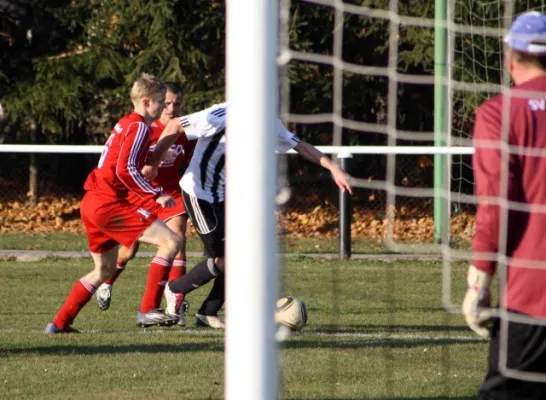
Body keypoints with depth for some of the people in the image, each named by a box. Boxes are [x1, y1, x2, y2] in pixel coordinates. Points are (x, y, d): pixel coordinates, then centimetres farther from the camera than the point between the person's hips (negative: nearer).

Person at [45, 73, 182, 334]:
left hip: (92, 203, 10)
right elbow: (125, 170, -21)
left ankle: (59, 323, 25)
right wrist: (156, 195, -19)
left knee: (104, 270, 24)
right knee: (171, 242, -13)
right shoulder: (139, 127, -10)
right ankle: (148, 310, -17)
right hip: (109, 204, -10)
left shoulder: (125, 124, 19)